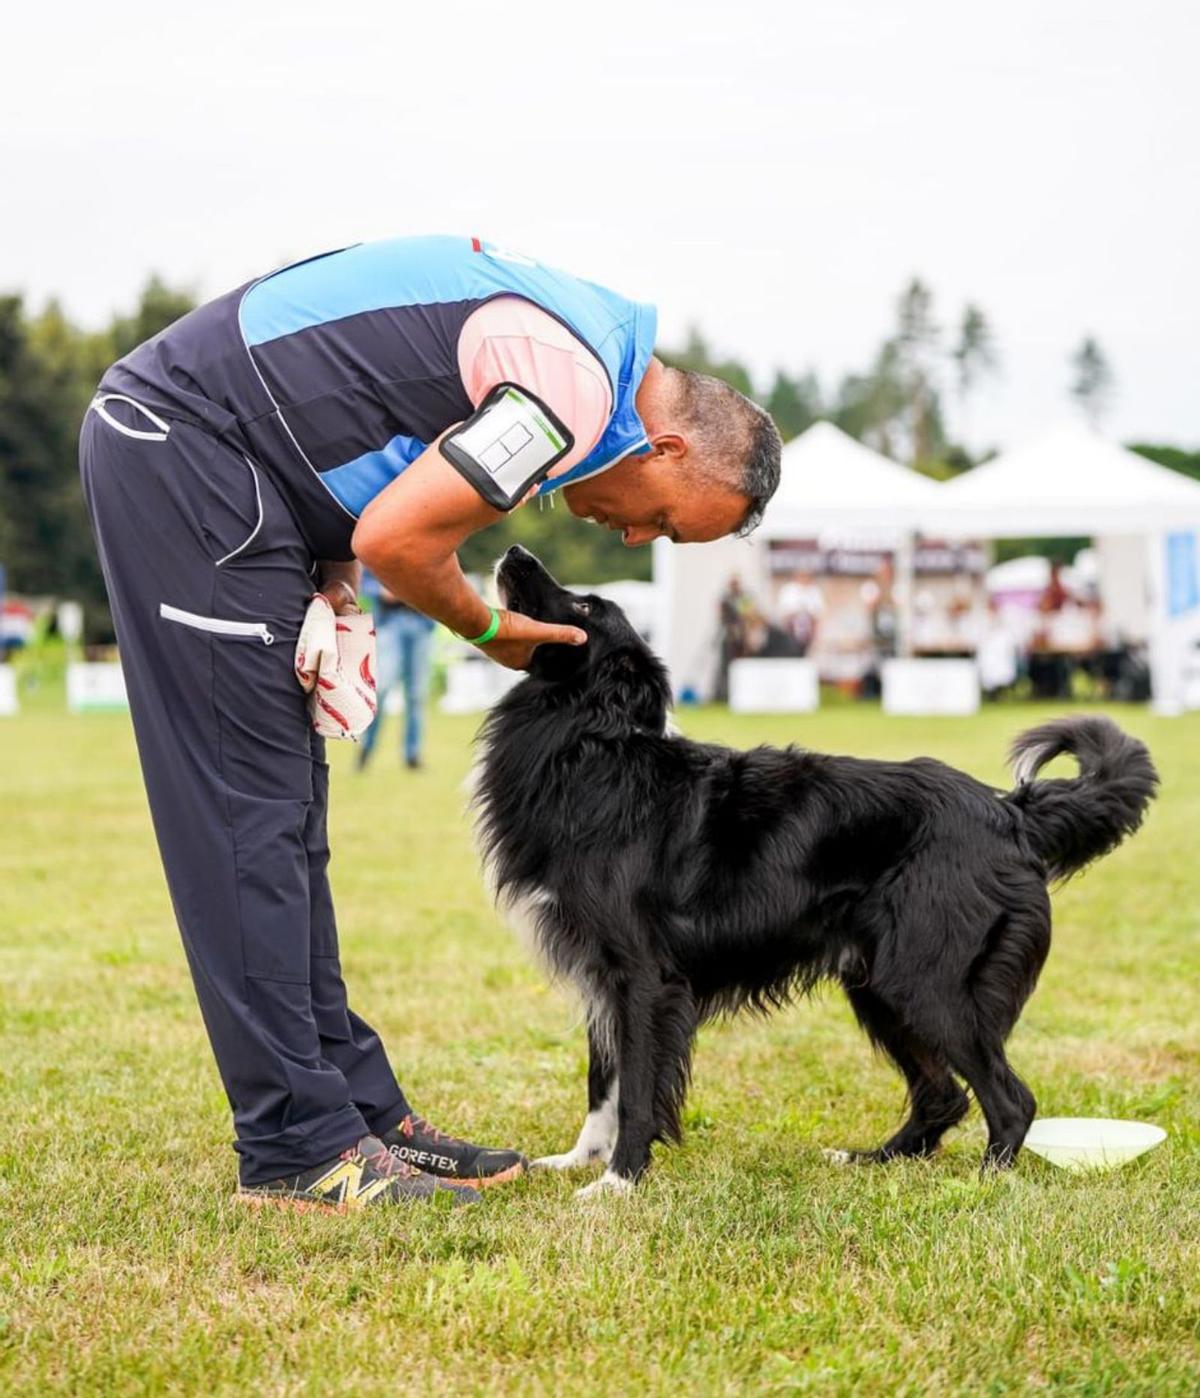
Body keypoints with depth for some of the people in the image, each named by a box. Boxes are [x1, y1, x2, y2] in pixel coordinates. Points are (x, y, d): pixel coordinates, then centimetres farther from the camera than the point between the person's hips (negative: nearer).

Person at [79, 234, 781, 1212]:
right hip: (183, 446, -10)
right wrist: (489, 631, 0)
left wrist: (331, 592, 5)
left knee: (287, 812, 9)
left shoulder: (583, 336, 14)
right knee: (248, 810, -9)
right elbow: (395, 540, -20)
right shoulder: (578, 391, -18)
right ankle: (299, 1148, -5)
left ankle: (362, 1112, 13)